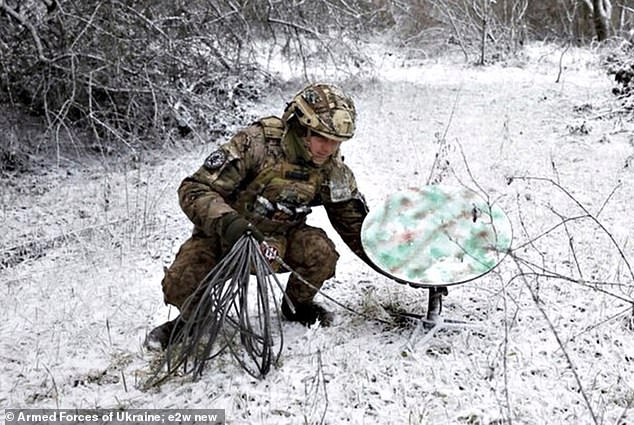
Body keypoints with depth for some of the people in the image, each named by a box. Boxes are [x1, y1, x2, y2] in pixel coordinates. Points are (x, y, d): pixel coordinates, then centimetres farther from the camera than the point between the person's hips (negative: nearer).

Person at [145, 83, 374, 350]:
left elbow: (354, 222, 4)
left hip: (280, 238, 3)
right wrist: (227, 221, -46)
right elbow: (194, 190, -28)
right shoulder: (256, 143, -27)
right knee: (180, 285, -26)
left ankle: (298, 305, 7)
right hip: (225, 234, -3)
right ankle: (191, 316, 13)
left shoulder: (333, 170, -10)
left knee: (321, 253, -26)